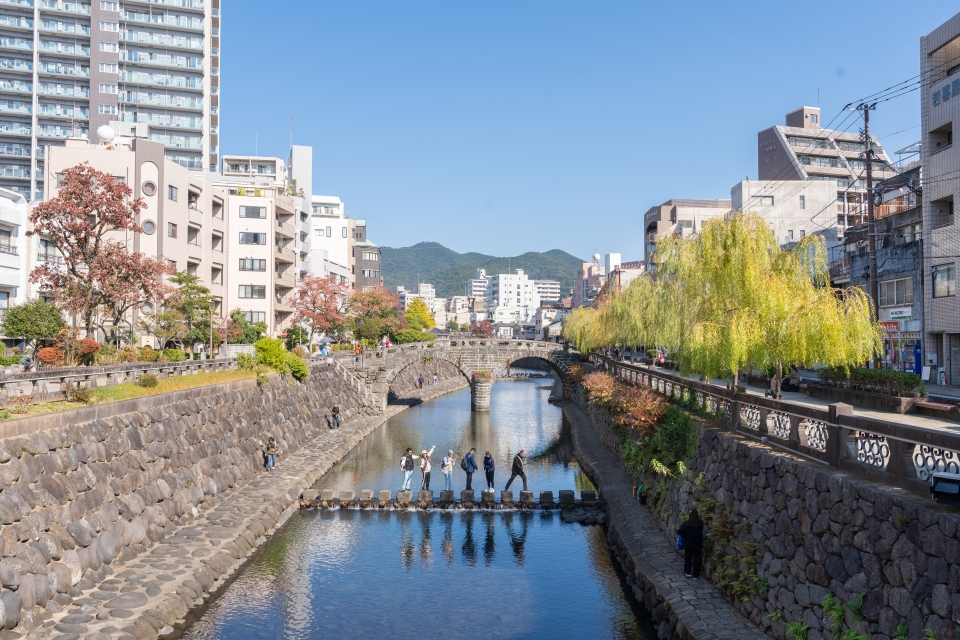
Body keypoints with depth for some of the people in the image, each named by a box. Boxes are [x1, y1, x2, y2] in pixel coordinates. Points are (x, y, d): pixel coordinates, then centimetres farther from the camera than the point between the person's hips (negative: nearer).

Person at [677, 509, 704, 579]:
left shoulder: (686, 523, -17)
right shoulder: (700, 523, -11)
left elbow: (681, 532, -12)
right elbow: (701, 530, 7)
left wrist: (678, 531, 9)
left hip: (688, 544, -1)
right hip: (697, 544, 1)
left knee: (688, 558, 17)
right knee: (696, 560, 9)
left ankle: (688, 572, 24)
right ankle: (695, 575, 12)